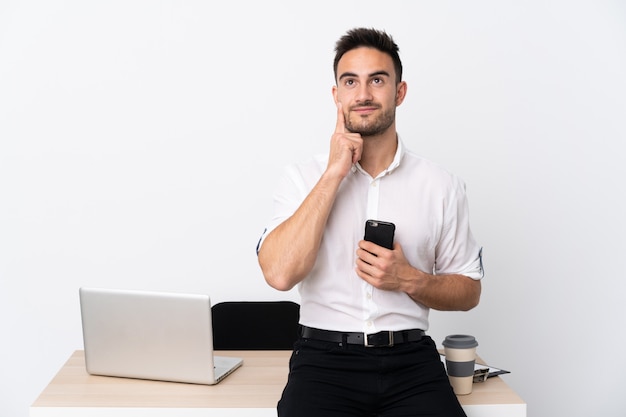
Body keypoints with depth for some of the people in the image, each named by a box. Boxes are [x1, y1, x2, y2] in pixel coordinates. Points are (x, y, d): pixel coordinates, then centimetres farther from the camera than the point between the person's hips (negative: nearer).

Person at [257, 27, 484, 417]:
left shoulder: (442, 185, 5)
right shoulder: (303, 177, 3)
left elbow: (468, 291, 11)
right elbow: (280, 273, -13)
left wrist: (409, 280, -9)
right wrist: (335, 172, -12)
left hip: (410, 359, 2)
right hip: (325, 356, -1)